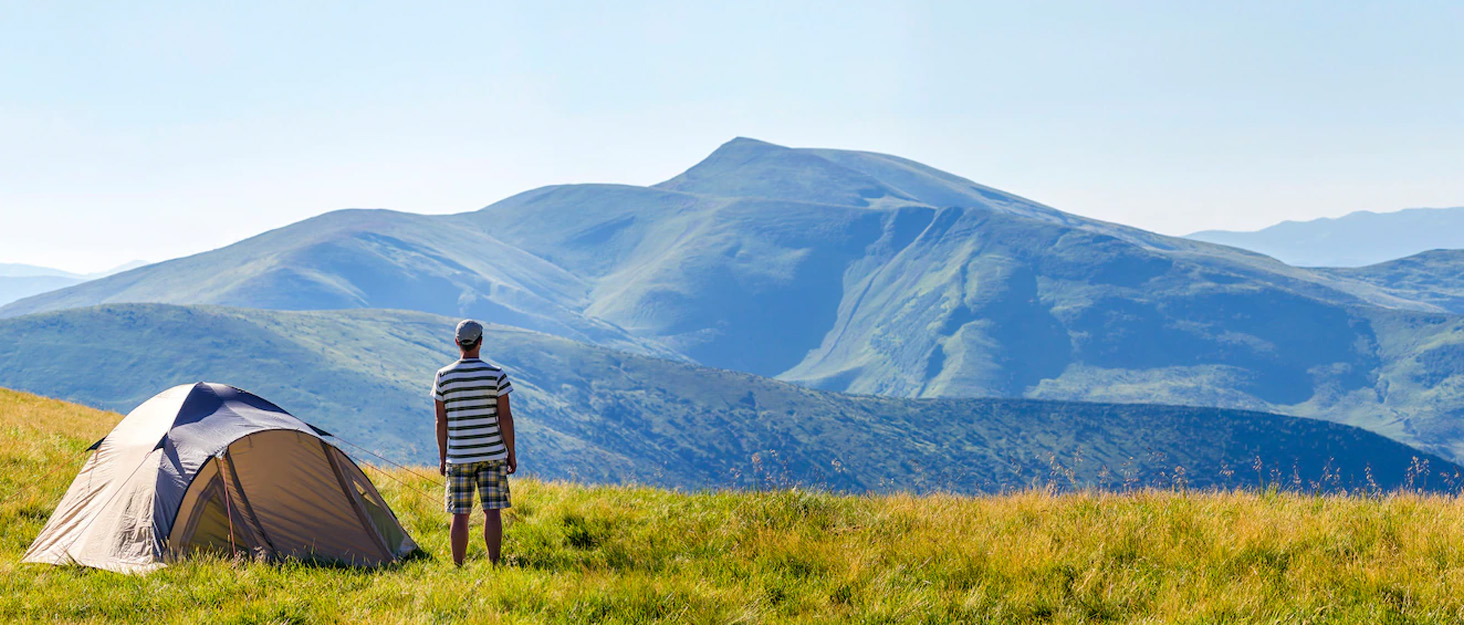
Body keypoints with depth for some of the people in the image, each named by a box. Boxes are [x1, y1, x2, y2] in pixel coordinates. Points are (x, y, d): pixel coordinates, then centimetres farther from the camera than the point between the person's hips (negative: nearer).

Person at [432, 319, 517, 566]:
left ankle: (459, 570, 5)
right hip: (492, 455, -1)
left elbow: (441, 421, 3)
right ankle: (493, 566, 1)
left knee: (459, 514, 3)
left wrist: (442, 457, 11)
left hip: (458, 457, 1)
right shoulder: (496, 375, -4)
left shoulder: (443, 377, -1)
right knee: (492, 511, 2)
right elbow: (505, 417, -3)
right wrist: (511, 453, 5)